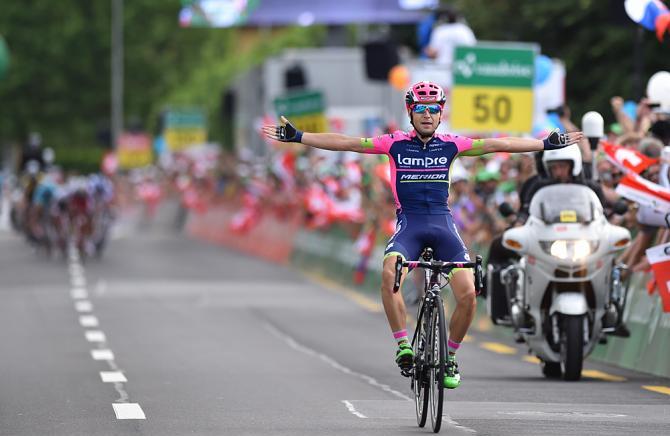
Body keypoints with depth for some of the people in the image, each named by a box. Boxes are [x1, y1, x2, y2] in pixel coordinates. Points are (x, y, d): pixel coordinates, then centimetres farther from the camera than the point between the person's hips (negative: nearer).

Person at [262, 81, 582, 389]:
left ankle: (449, 356, 8)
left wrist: (548, 144, 11)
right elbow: (345, 143, 2)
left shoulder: (450, 145, 8)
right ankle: (403, 345, -21)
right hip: (409, 224, -1)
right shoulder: (396, 144, 4)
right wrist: (297, 137, -3)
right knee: (389, 274, -33)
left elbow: (498, 145, 10)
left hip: (443, 224, 1)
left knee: (468, 294, -15)